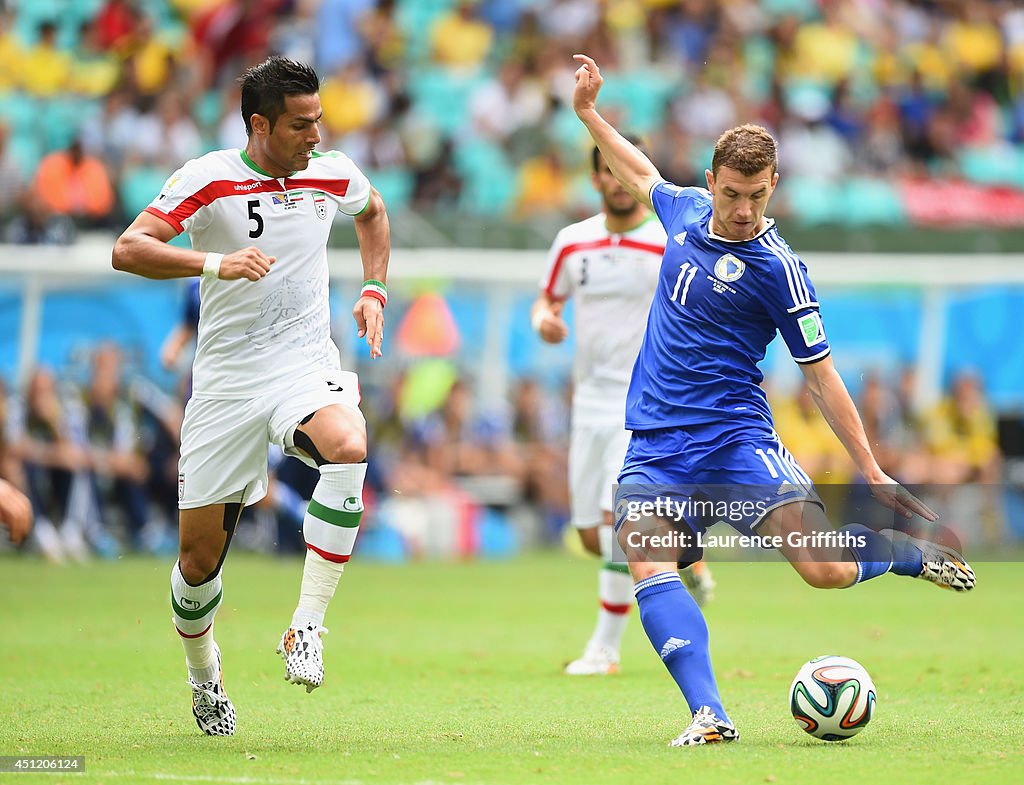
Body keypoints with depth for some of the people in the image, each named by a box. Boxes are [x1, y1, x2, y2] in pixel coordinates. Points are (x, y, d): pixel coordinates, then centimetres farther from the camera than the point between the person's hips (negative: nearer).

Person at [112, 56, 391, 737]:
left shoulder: (334, 174, 3)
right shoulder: (208, 179, -8)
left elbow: (373, 211, 28)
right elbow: (128, 250, -18)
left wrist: (374, 290, 15)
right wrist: (215, 263, -31)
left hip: (307, 369, 1)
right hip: (227, 380, -1)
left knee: (348, 449, -34)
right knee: (200, 557, 2)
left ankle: (307, 631, -27)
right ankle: (204, 675, 33)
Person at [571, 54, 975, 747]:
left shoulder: (777, 269, -9)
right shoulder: (687, 211, 6)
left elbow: (821, 377, -5)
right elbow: (641, 175, 32)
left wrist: (873, 472, -6)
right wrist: (588, 110, 31)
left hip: (735, 437, -4)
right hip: (656, 448, 5)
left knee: (827, 568, -16)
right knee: (649, 567, -22)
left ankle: (906, 549, 19)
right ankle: (709, 715, -29)